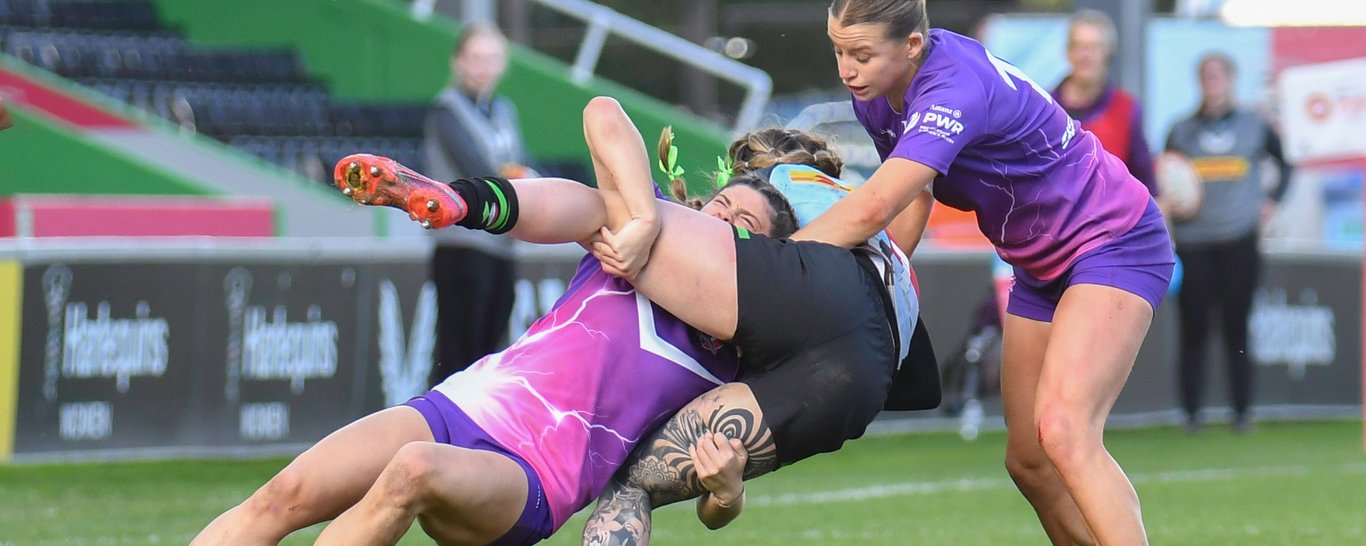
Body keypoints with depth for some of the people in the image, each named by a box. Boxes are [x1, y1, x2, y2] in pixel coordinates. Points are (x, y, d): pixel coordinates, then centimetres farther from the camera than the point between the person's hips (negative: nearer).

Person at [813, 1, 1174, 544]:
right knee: (1027, 460, 7)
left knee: (1063, 433, -28)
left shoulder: (957, 89, -33)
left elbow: (872, 209, -43)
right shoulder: (876, 96, -6)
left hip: (1115, 247, -9)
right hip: (1042, 268, 9)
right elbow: (909, 199, 8)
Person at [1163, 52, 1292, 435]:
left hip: (1239, 243, 0)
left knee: (1237, 329, 1)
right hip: (1192, 243, 0)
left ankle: (1242, 412, 6)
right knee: (1193, 330, -3)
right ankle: (1191, 413, 1)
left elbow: (1285, 162, 21)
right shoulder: (1182, 132, 8)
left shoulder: (1254, 127, 8)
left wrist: (1273, 201, 10)